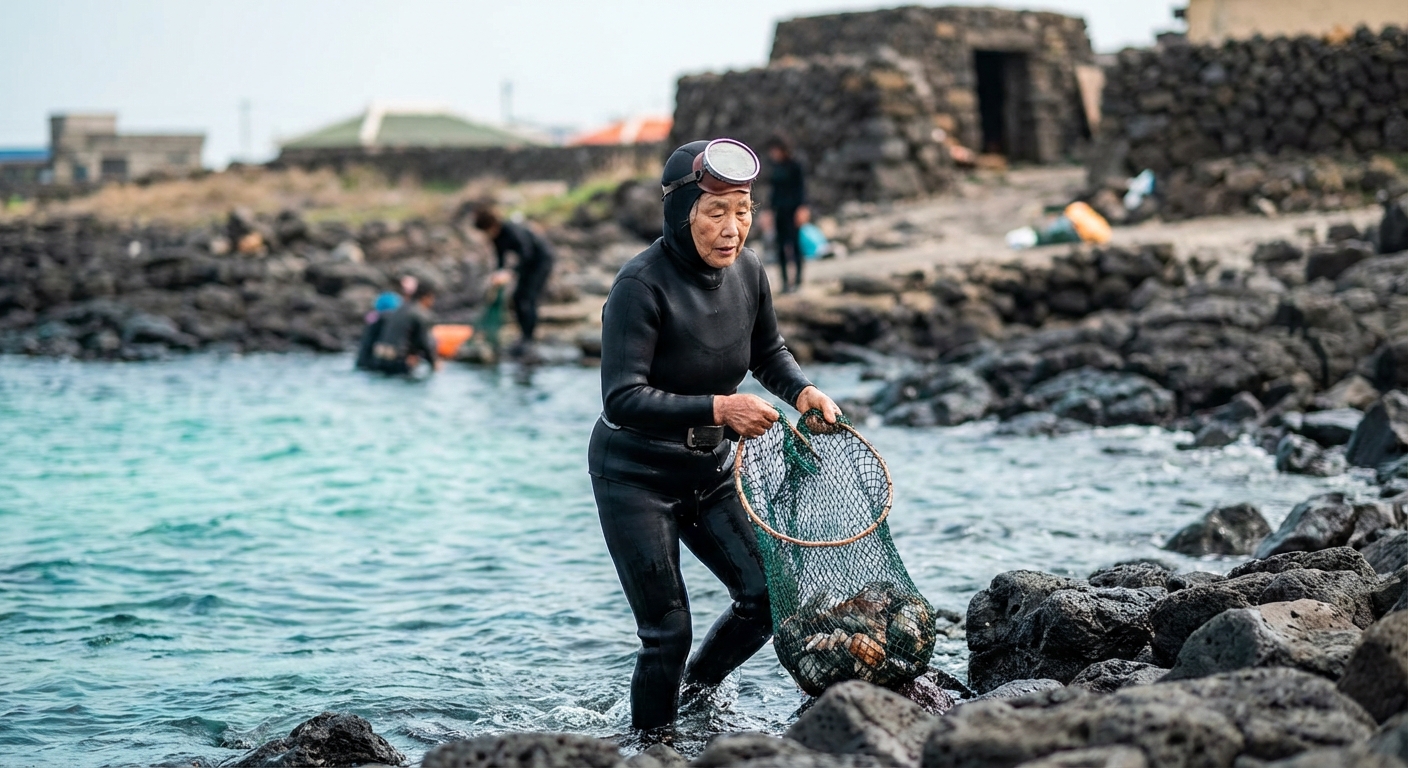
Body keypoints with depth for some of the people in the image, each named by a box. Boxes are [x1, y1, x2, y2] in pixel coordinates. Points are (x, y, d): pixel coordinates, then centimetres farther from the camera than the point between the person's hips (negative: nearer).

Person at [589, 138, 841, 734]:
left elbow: (768, 353, 14)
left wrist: (802, 391, -6)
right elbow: (622, 399, -30)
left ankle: (696, 692, 31)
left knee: (768, 594, 2)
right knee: (668, 631, -4)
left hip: (708, 472, 6)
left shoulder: (747, 271, -5)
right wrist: (718, 409, -38)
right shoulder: (642, 285, -25)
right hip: (635, 477, -6)